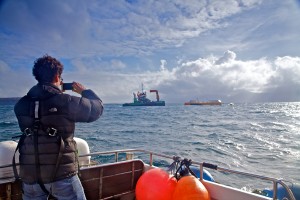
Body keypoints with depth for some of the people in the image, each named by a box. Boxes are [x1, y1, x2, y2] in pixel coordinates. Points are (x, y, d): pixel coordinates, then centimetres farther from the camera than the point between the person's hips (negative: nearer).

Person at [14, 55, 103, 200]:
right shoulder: (66, 101, -15)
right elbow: (97, 108, -3)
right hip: (62, 175, -4)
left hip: (30, 176, 5)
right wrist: (84, 91, 13)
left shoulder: (21, 105, -1)